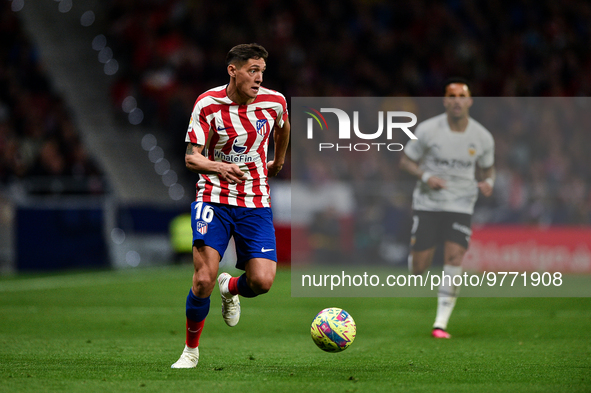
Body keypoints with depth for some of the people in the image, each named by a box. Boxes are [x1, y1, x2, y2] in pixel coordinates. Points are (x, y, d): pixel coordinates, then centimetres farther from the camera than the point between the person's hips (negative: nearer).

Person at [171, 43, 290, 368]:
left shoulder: (274, 101, -3)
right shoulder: (207, 104, -11)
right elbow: (191, 158, -12)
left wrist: (278, 162, 34)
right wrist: (218, 167, -32)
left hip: (256, 203, 2)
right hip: (214, 198, -2)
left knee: (262, 281, -13)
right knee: (204, 278, -17)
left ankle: (231, 288, 25)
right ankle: (191, 350, 6)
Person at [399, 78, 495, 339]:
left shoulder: (482, 137, -2)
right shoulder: (428, 130, -9)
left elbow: (487, 168, 14)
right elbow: (406, 161, 0)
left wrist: (487, 182, -9)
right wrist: (426, 176, -19)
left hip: (461, 206, 1)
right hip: (427, 203, -1)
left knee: (454, 258, -15)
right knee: (419, 266, -2)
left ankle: (441, 322, -10)